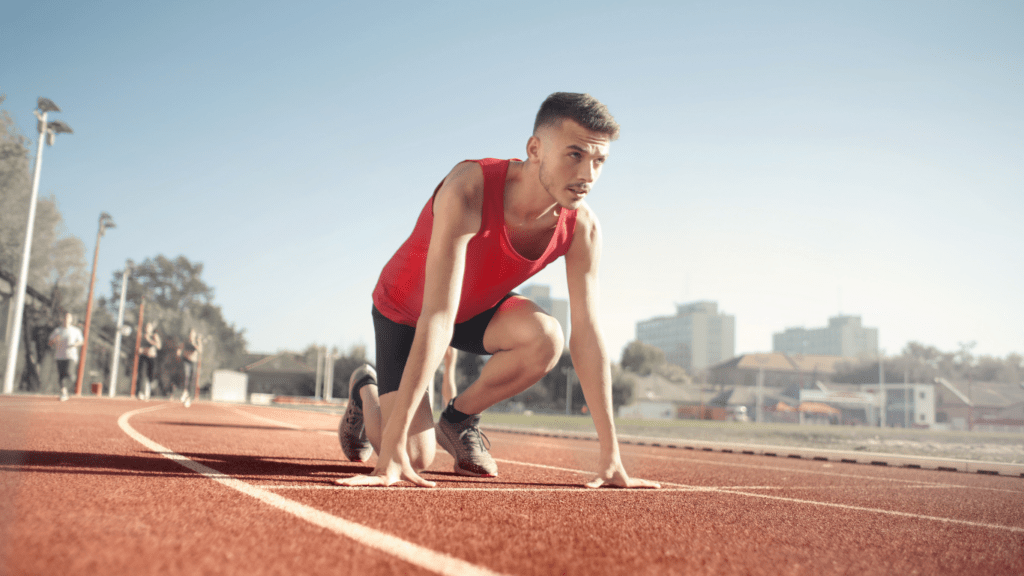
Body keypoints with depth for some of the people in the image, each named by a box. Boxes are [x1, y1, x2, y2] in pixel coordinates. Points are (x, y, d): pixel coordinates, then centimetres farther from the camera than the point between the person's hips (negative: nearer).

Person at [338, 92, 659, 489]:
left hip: (478, 309, 4)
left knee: (546, 338, -30)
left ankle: (458, 419, 0)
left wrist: (610, 456, -22)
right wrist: (392, 451, -45)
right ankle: (366, 391, 22)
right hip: (403, 310, -4)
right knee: (414, 459, -15)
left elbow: (587, 336, -20)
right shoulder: (468, 191, -39)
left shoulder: (582, 228, -23)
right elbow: (436, 321, -44)